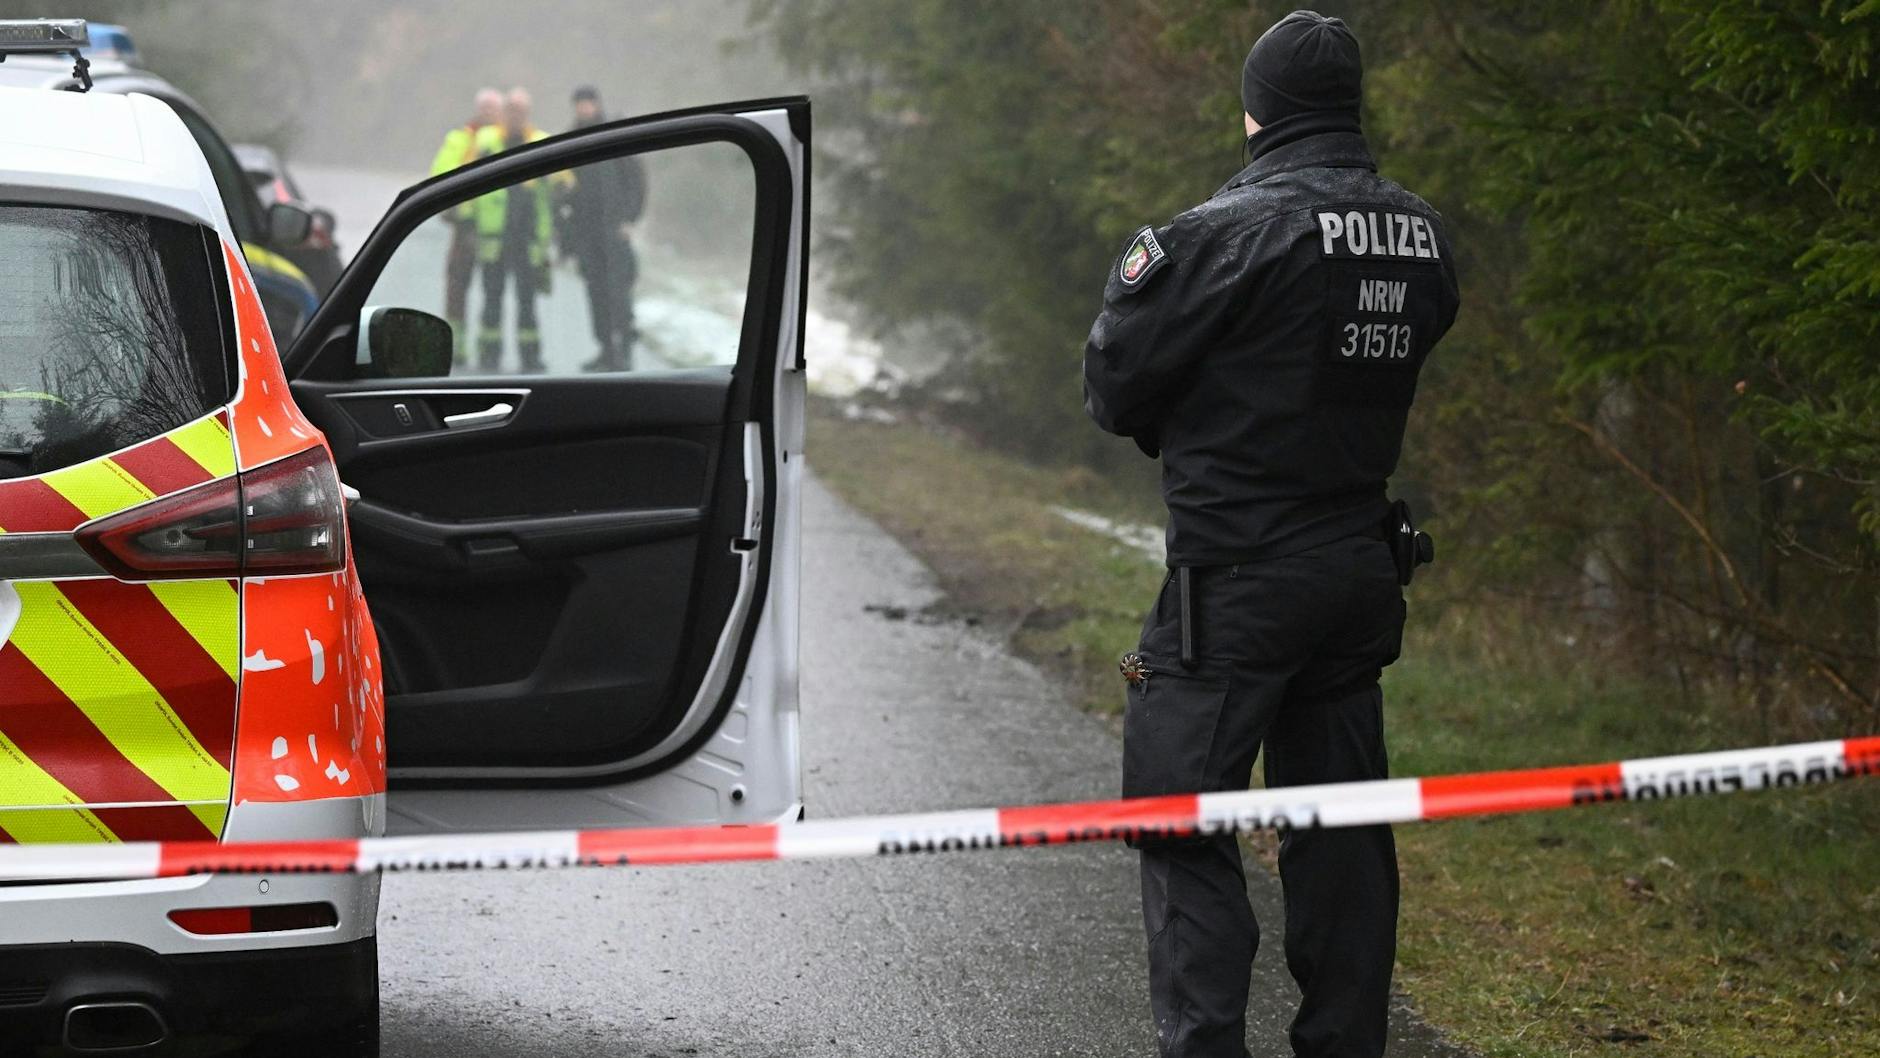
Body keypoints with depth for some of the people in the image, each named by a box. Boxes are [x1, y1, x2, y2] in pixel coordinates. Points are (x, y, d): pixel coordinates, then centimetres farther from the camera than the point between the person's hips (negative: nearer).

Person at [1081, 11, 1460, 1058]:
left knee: (1183, 825, -2)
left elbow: (1116, 385, -10)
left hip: (1236, 578, -6)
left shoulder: (1228, 233, -16)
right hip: (1360, 570, 6)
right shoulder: (1423, 237, 4)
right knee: (1340, 825, 13)